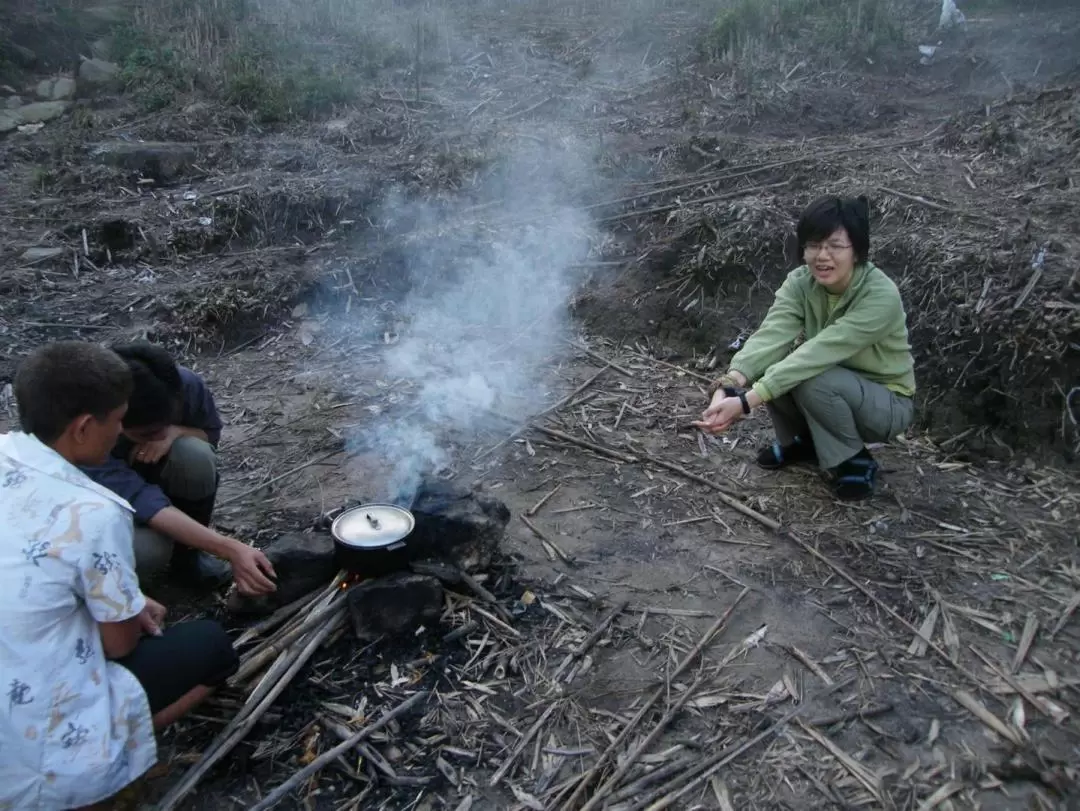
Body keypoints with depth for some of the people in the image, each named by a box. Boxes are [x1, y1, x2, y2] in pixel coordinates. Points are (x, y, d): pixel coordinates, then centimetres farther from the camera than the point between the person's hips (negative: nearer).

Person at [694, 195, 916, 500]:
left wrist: (746, 401, -50)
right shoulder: (800, 283, -16)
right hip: (833, 393, 5)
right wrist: (728, 388, -51)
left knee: (814, 379, -34)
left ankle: (856, 461, -7)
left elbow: (819, 353, -41)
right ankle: (803, 441, 6)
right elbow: (770, 336, -32)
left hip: (888, 404, -5)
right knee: (773, 364, -23)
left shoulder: (881, 296, -30)